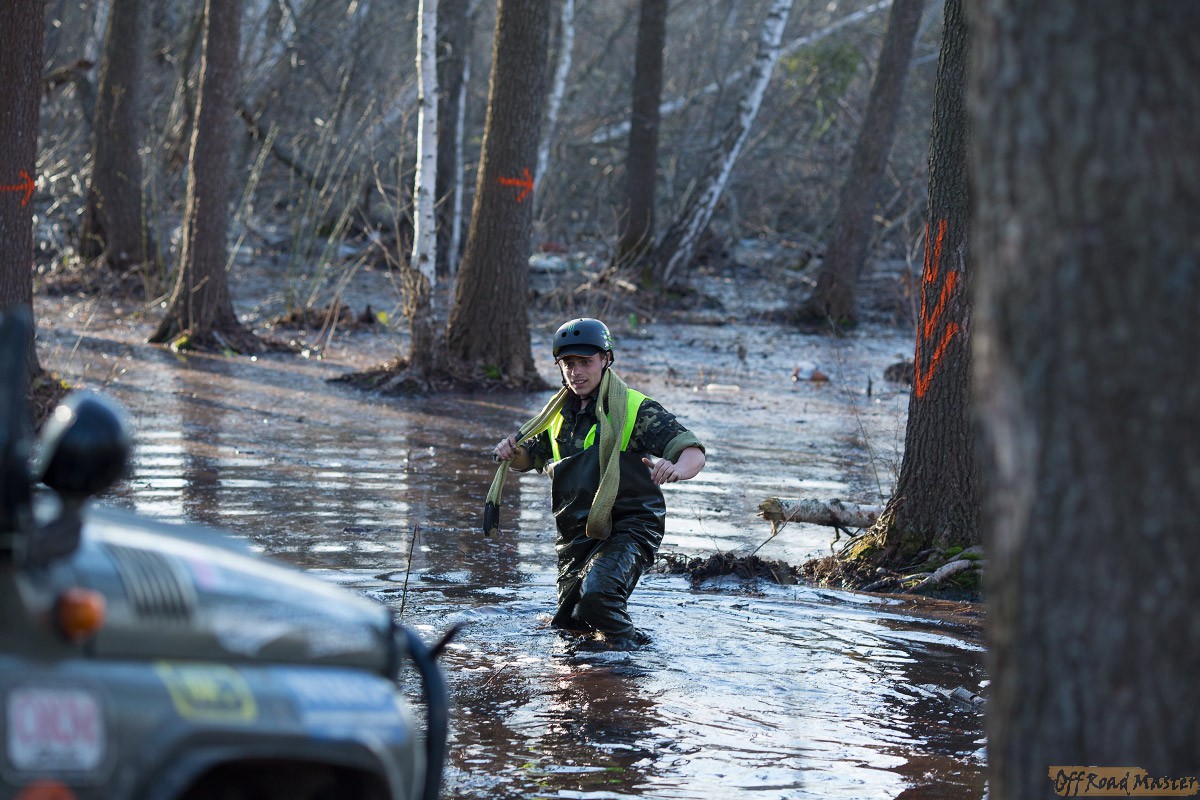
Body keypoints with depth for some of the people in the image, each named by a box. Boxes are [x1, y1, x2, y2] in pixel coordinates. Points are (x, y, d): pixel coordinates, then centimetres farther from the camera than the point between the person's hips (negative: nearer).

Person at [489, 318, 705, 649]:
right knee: (566, 626, 13)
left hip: (629, 527, -7)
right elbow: (531, 457, 24)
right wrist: (513, 452, -1)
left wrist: (675, 469, -43)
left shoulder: (636, 410, -10)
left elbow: (694, 454, -18)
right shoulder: (559, 413, 9)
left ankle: (634, 646, -5)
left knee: (596, 597, -32)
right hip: (576, 532, 7)